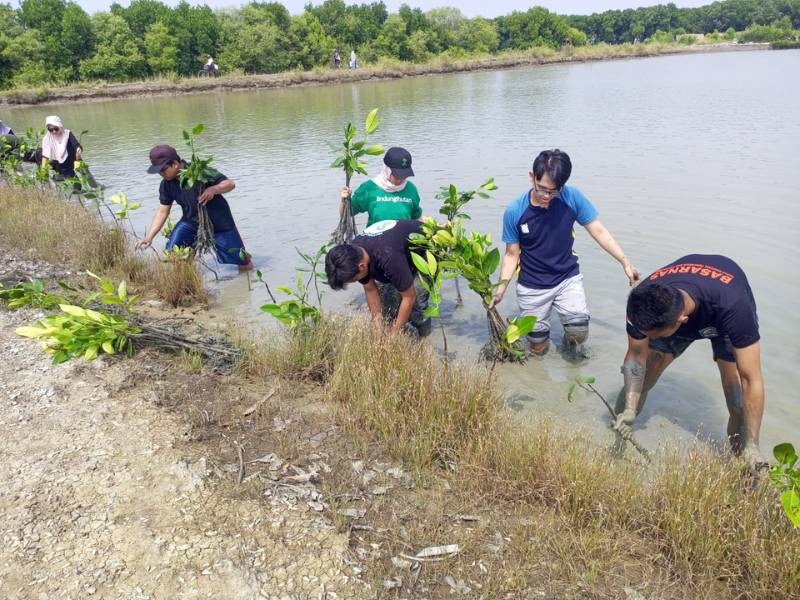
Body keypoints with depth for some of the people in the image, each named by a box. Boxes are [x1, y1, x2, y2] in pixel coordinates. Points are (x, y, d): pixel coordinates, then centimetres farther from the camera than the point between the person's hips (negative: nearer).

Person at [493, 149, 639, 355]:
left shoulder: (572, 197, -15)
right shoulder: (514, 211, -16)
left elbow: (598, 231, -7)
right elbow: (512, 254, -7)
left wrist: (625, 262, -11)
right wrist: (501, 288, -16)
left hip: (568, 278, 1)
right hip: (532, 287, 0)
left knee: (579, 332, -14)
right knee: (538, 348, 7)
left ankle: (569, 340, 22)